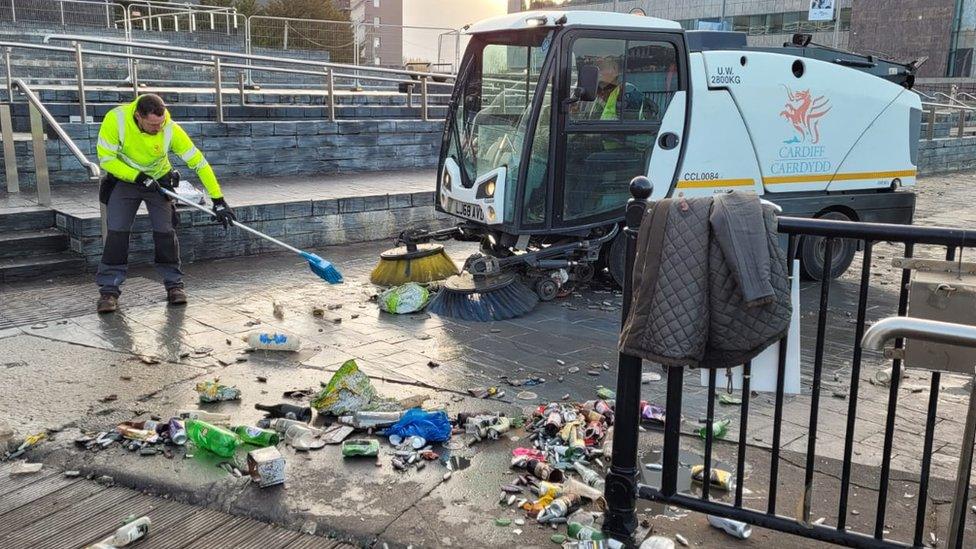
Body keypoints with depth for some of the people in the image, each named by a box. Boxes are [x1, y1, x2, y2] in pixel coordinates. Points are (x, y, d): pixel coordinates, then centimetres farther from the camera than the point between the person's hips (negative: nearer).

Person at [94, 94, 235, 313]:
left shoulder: (171, 129, -29)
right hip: (124, 179, 0)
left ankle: (174, 284, 10)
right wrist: (139, 177, -27)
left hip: (158, 181, 0)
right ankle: (109, 290, 0)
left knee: (165, 232, -7)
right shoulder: (116, 119, -29)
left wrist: (218, 200, -27)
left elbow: (199, 162, -25)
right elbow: (106, 158, -20)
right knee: (116, 233, -9)